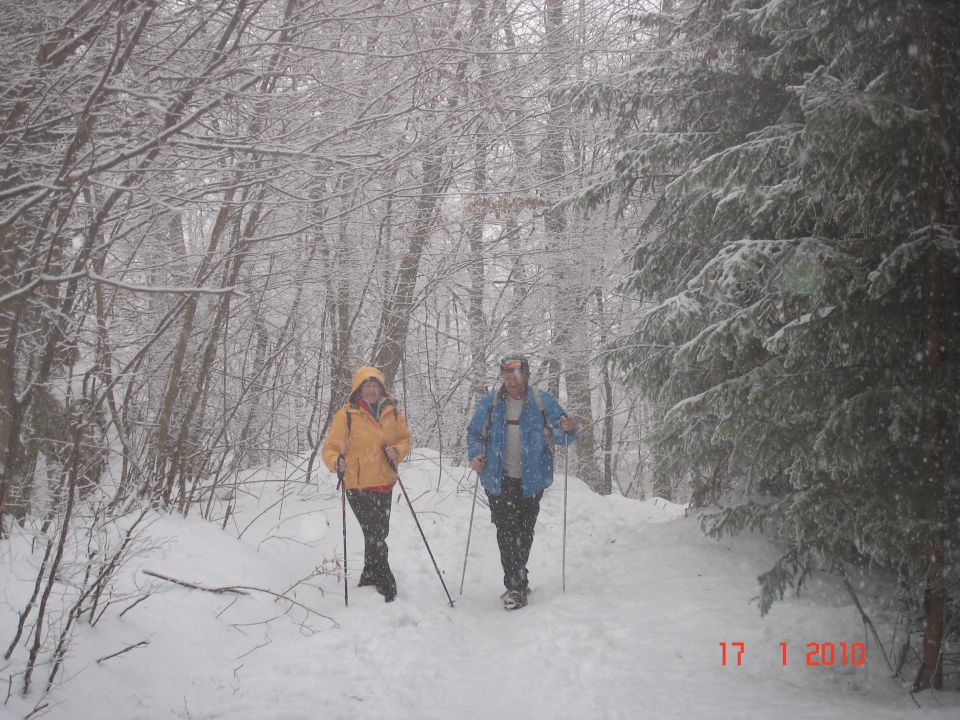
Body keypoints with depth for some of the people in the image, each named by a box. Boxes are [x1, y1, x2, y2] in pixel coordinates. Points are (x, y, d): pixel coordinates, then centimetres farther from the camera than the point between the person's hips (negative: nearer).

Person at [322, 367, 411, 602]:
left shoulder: (392, 411, 2)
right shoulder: (346, 414, -10)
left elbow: (405, 439, 12)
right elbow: (330, 447, -10)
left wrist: (397, 451, -10)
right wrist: (336, 462, -31)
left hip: (384, 484, 5)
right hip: (358, 486, -5)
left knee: (378, 535, 17)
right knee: (375, 537, -8)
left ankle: (369, 582, 35)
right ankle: (387, 587, 1)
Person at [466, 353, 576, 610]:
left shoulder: (542, 401, -2)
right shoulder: (490, 403, 2)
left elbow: (559, 434, -2)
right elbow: (474, 433, 12)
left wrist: (567, 429, -26)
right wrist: (475, 454, -7)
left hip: (531, 481, 0)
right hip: (499, 481, 0)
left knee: (524, 533, 9)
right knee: (506, 533, -5)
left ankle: (516, 583, 25)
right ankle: (517, 585, 0)